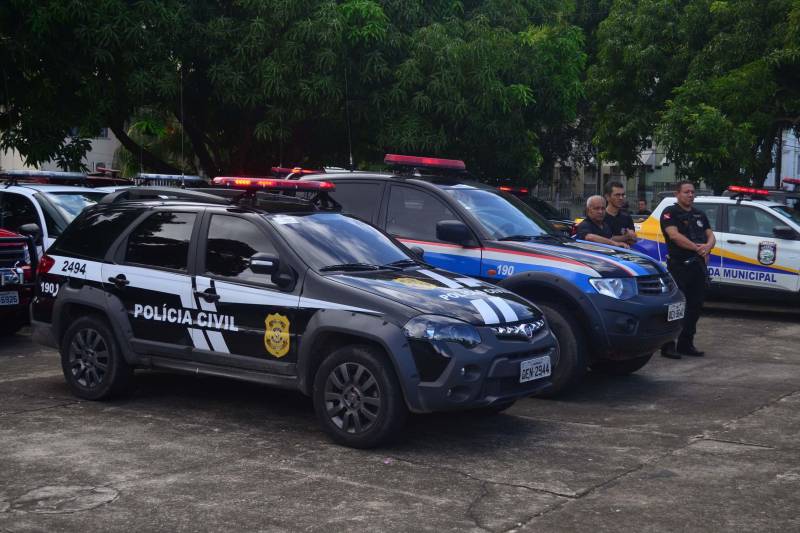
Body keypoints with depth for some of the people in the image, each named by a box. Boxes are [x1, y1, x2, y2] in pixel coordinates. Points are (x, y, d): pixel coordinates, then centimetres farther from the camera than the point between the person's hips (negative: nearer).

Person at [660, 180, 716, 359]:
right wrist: (697, 248, -18)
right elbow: (675, 235, -16)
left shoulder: (700, 215, 19)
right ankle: (667, 345, -5)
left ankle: (686, 344, 19)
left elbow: (711, 236, 12)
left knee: (695, 305, 10)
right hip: (678, 265, -7)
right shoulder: (670, 213, -2)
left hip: (698, 265, 7)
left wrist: (707, 246, -11)